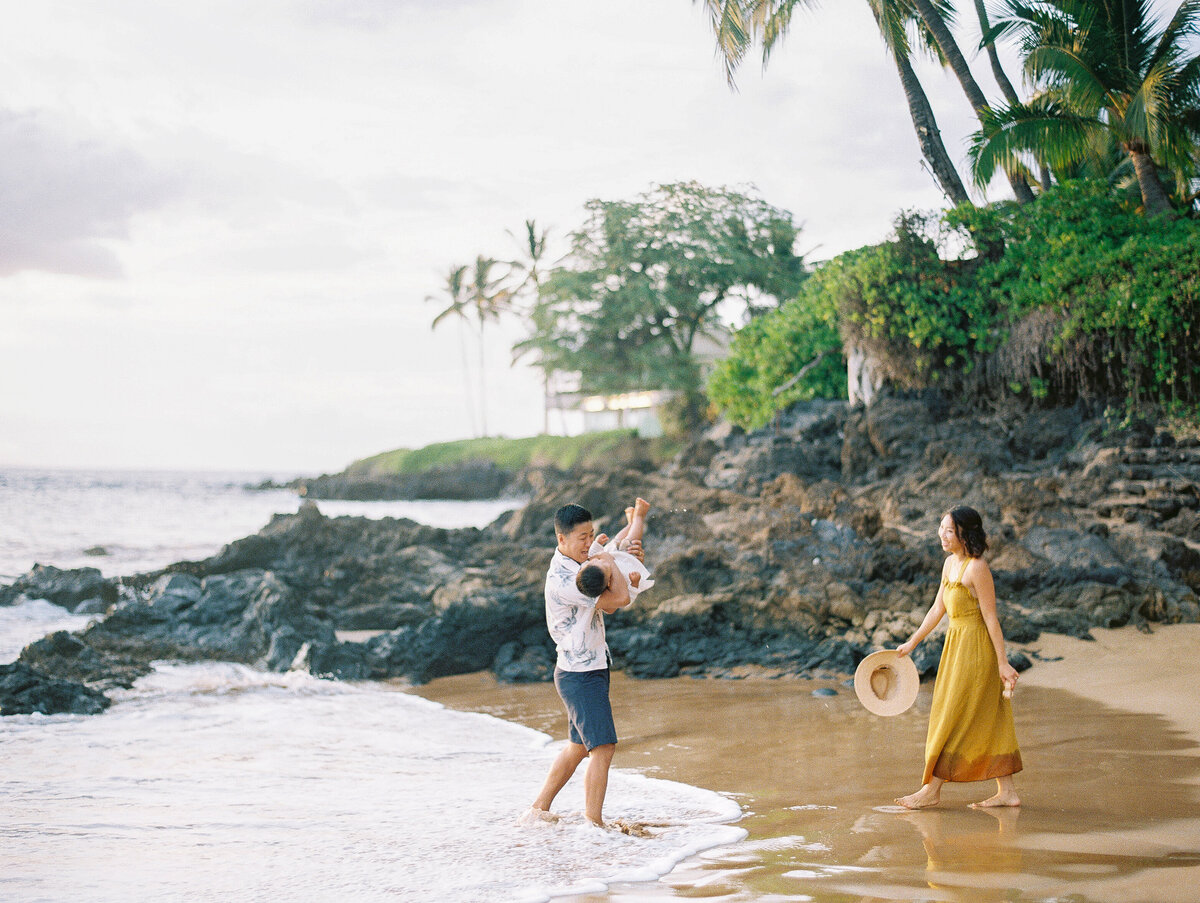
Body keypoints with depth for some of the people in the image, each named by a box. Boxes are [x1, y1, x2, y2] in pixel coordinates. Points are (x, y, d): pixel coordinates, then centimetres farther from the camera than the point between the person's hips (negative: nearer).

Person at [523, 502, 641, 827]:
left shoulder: (579, 565, 9)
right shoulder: (561, 579, -23)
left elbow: (608, 604, 16)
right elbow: (619, 599, -27)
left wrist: (633, 559, -1)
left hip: (590, 669, 10)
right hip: (580, 675, -10)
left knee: (579, 746, 18)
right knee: (603, 747, -10)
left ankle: (539, 808, 28)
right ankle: (594, 823, -5)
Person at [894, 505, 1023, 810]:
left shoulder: (976, 568, -17)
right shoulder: (950, 563, 10)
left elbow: (991, 618, -17)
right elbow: (937, 608, 18)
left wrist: (1003, 663, -15)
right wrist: (912, 643, 21)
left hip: (975, 649, -9)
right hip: (957, 645, 9)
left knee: (953, 718, -2)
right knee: (988, 723, 10)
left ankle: (931, 789, 5)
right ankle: (1006, 791, 14)